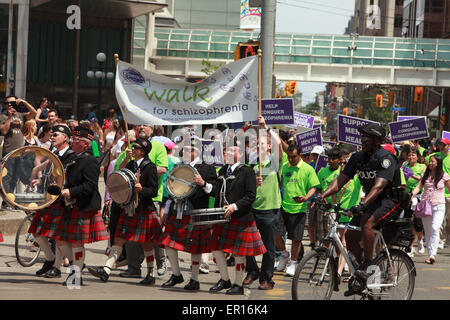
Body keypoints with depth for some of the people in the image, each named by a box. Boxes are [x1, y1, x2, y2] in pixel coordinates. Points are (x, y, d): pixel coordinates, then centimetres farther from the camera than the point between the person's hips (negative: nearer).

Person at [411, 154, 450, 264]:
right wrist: (412, 195, -14)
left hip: (438, 206, -4)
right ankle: (430, 255, 10)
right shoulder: (425, 175, 11)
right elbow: (418, 187, 3)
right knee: (427, 231, 4)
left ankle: (432, 254, -24)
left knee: (435, 228, -20)